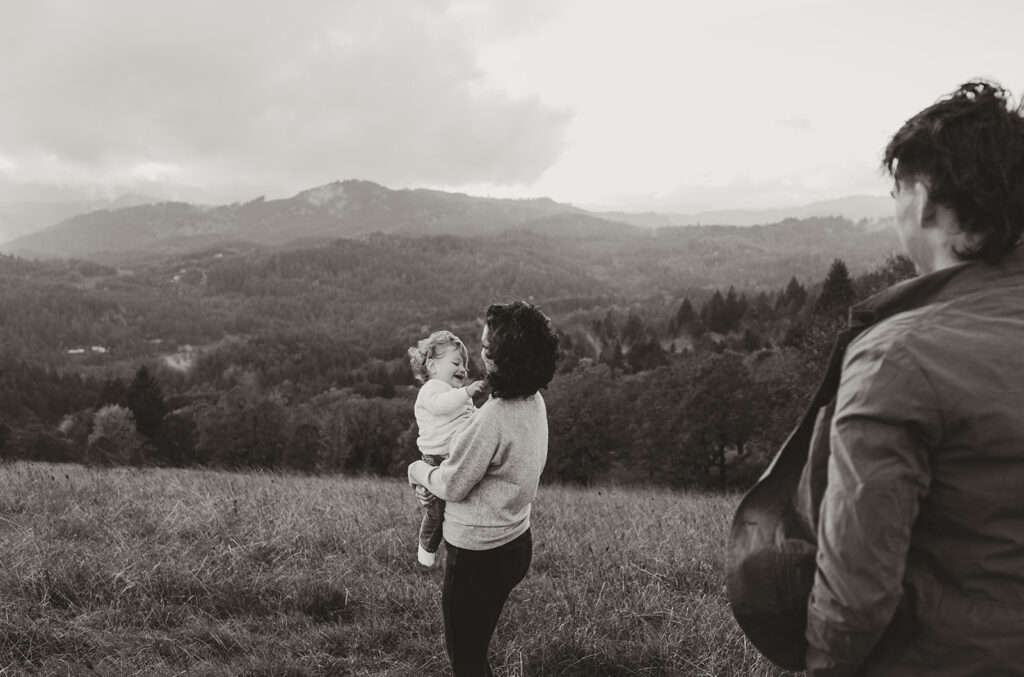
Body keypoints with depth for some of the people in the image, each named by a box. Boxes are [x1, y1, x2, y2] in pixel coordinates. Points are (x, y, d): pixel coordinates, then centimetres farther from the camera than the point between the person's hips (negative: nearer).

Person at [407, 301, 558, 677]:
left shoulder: (494, 417, -29)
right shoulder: (534, 402, -2)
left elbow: (453, 486, -18)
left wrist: (419, 471, 1)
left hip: (478, 557, -8)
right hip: (516, 543, 8)